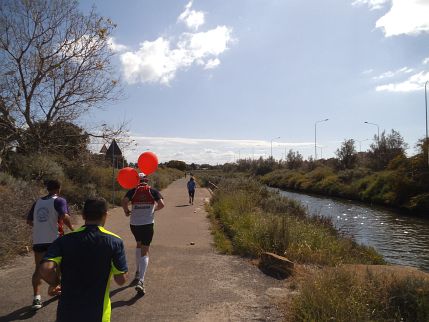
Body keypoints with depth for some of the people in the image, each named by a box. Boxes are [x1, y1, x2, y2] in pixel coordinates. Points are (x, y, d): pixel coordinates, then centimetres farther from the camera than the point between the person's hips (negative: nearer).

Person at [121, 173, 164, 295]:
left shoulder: (133, 191, 2)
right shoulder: (153, 191, 2)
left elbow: (124, 201, -13)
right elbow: (161, 204, -9)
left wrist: (126, 211, 5)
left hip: (134, 223, 2)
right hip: (147, 224, -2)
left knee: (139, 244, 28)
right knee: (145, 251, 1)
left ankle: (138, 272, 35)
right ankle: (140, 281, -12)